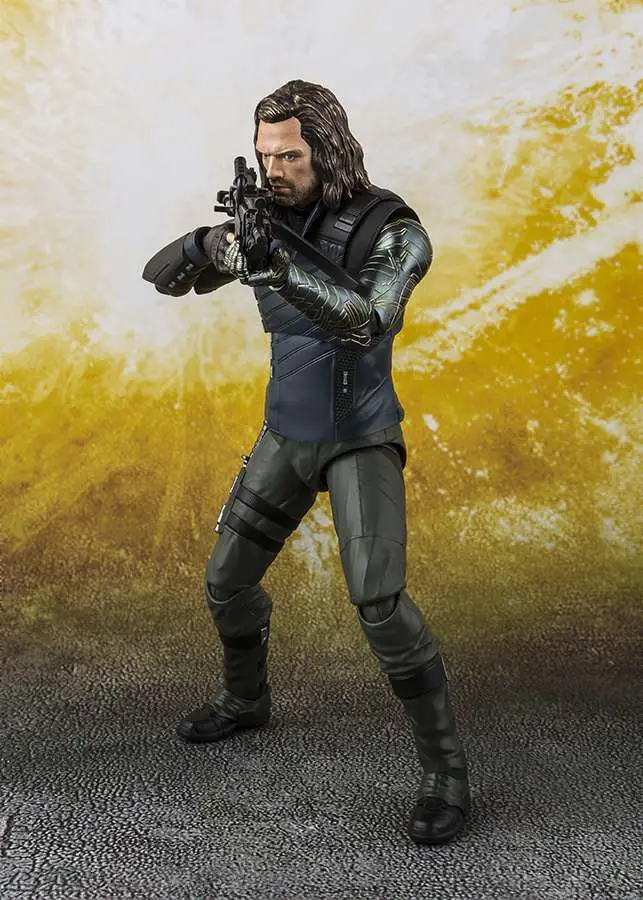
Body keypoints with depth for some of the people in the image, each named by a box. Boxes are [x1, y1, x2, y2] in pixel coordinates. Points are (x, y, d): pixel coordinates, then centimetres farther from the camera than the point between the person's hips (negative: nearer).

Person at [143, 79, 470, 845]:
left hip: (362, 438, -6)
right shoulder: (269, 220, 0)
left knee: (379, 602, -20)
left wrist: (281, 265, -48)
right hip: (287, 436, 6)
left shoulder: (392, 229, -18)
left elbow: (364, 324, -35)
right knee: (227, 580, 11)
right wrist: (213, 246, -25)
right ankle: (245, 700, 39)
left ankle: (445, 772, -5)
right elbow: (164, 275, -2)